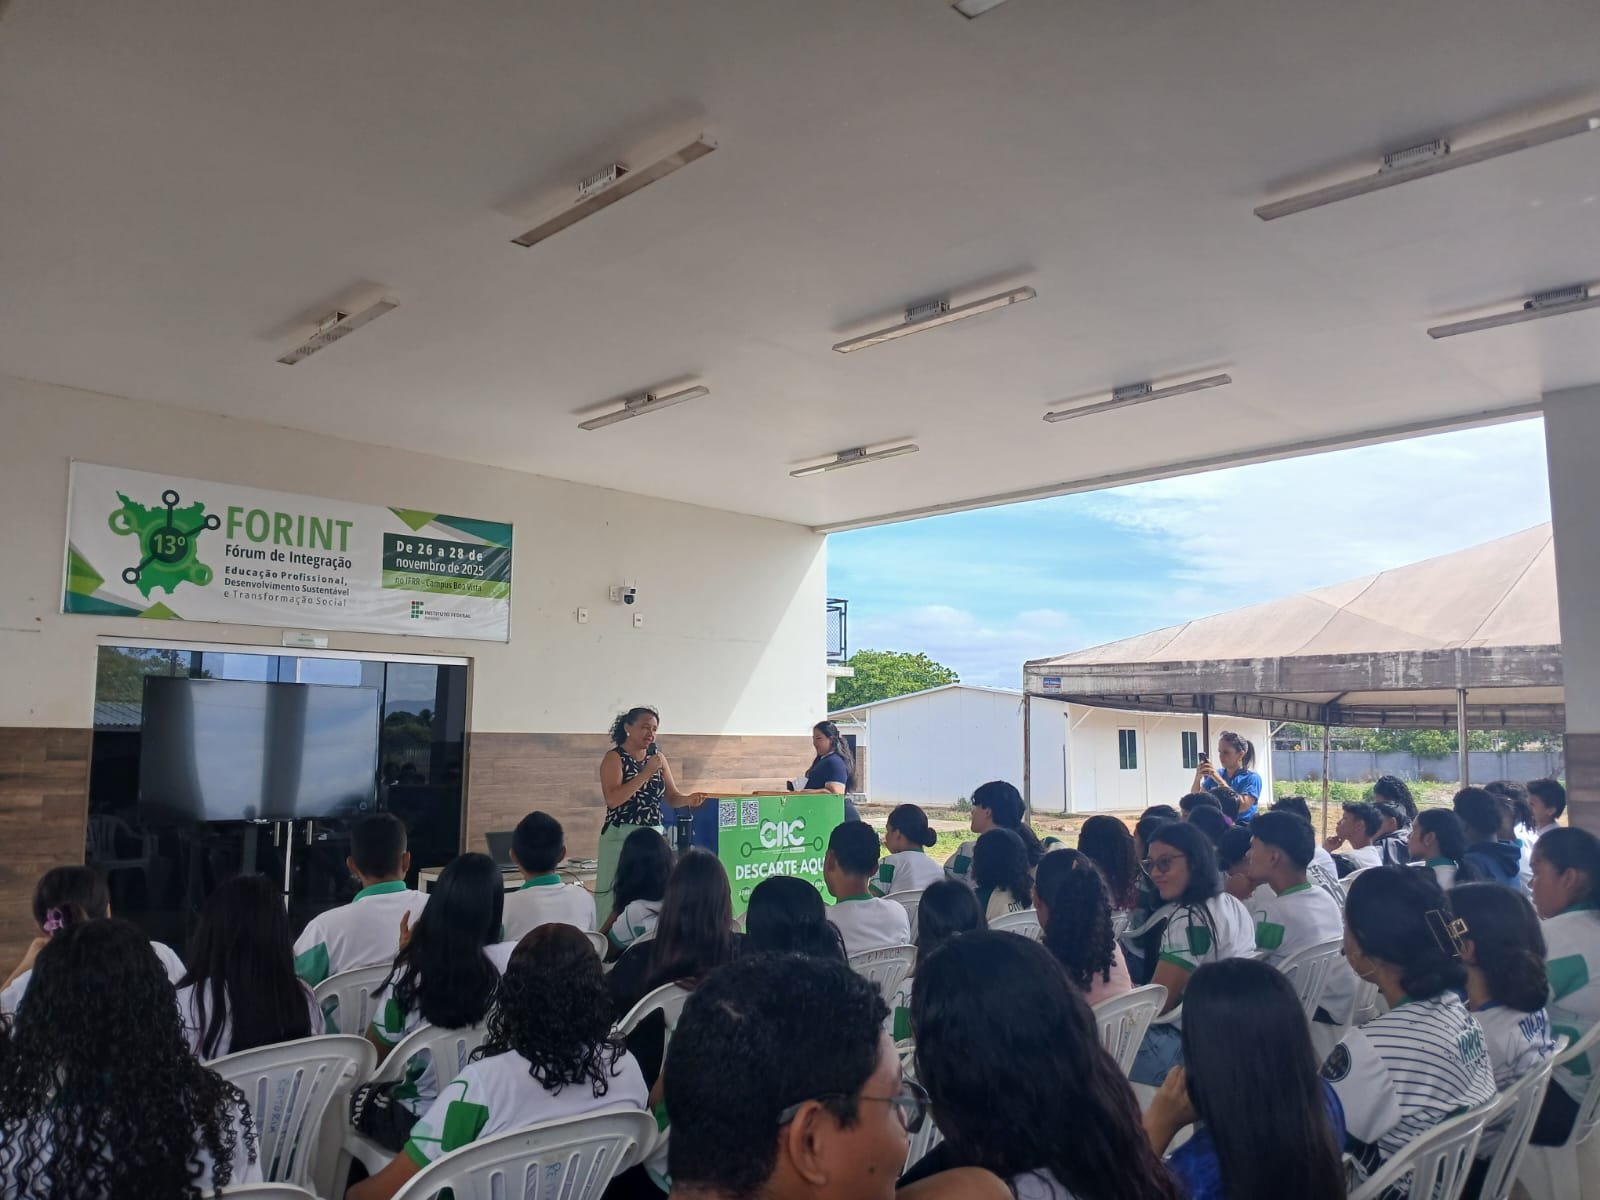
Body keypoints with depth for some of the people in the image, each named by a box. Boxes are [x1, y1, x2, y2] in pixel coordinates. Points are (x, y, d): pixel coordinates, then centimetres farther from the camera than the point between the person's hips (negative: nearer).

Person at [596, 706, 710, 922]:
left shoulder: (658, 757, 11)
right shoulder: (614, 757, -6)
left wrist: (689, 799, -10)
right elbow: (612, 799, -19)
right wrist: (646, 773, -21)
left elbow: (672, 797, 11)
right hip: (621, 837, -5)